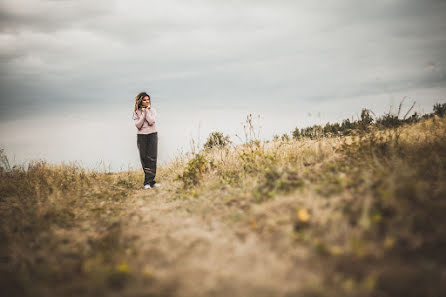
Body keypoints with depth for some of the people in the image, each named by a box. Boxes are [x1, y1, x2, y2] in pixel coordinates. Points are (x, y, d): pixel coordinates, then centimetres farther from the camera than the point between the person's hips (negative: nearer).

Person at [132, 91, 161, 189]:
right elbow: (138, 125, -8)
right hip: (141, 136, 1)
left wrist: (147, 110, -9)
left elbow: (151, 121, -13)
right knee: (144, 159, -1)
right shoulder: (136, 112, 4)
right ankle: (151, 181, 7)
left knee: (152, 158, -9)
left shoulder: (152, 110, 3)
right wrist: (143, 113, -10)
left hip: (152, 135, -1)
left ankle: (148, 182, -10)